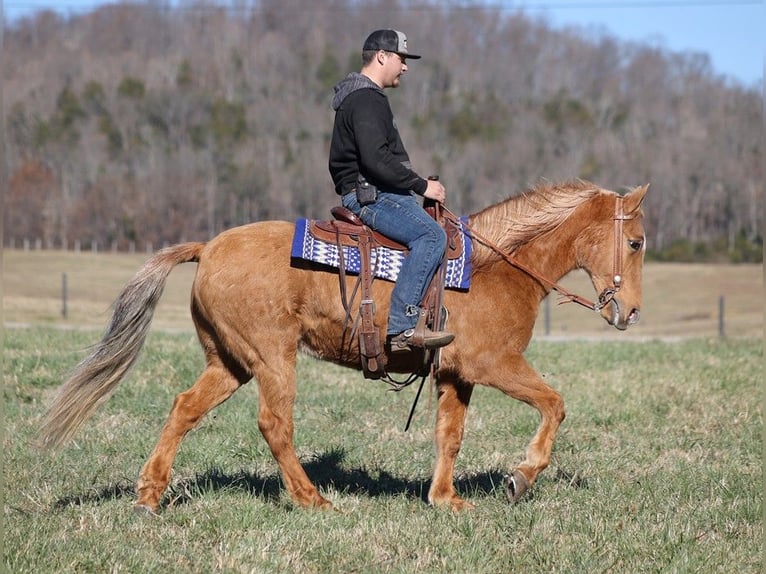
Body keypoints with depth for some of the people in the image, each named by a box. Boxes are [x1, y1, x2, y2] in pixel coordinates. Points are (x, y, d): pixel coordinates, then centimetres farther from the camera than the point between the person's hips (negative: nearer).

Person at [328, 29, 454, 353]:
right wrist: (422, 186, -19)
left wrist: (419, 186, 17)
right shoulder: (365, 101, -14)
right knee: (431, 235, -27)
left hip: (377, 192, 11)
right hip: (368, 195, -11)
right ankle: (402, 326, -32)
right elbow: (376, 160, -25)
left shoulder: (368, 98, 21)